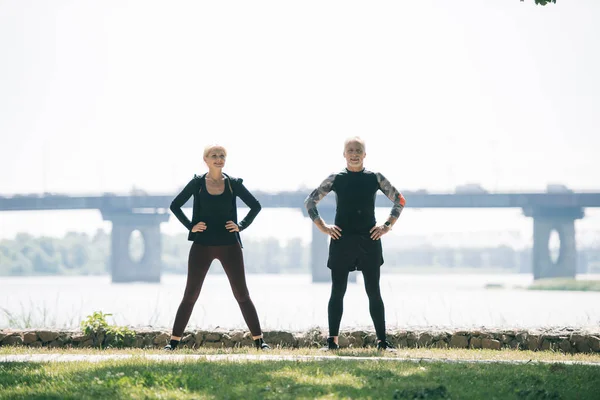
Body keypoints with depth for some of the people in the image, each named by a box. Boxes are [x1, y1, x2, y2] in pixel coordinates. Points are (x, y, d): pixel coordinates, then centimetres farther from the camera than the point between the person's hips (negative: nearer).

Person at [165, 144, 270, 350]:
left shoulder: (233, 184, 1)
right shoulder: (197, 183, 0)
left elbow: (255, 206, 10)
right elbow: (175, 205, 9)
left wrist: (241, 226, -1)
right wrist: (190, 226, -1)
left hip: (229, 246, 0)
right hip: (202, 246, 0)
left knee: (242, 294, 2)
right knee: (190, 295, 2)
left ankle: (259, 340, 6)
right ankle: (174, 340, 6)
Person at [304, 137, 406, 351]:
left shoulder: (376, 178, 4)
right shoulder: (335, 179, 3)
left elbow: (399, 200, 13)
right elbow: (310, 201, 9)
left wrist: (387, 225, 3)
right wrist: (322, 226, 1)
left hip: (369, 241, 0)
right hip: (341, 241, 0)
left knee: (374, 292, 2)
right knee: (337, 292, 1)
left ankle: (382, 340, 5)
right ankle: (332, 340, 4)